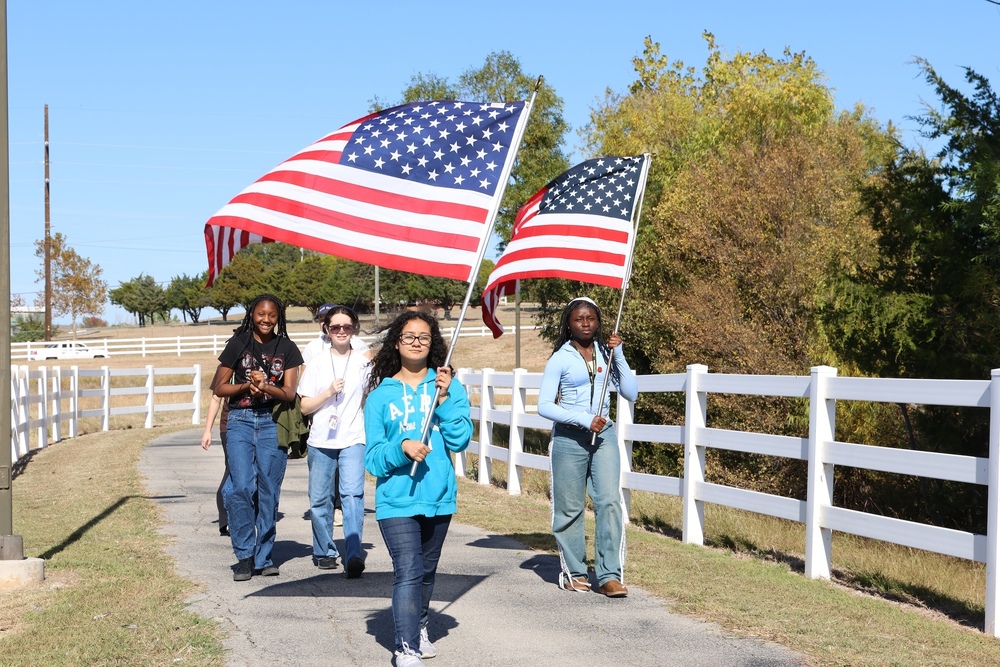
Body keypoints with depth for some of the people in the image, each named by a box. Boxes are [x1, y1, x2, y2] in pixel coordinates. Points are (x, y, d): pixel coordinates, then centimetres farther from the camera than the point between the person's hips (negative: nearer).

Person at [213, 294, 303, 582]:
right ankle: (244, 556, -2)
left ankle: (264, 556, 12)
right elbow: (219, 387, 7)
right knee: (241, 487, -13)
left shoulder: (286, 348, 7)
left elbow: (289, 393, 2)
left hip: (273, 423, 1)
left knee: (268, 491, 1)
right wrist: (246, 386, -10)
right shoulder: (238, 344, 5)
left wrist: (264, 386, -16)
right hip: (241, 420, -1)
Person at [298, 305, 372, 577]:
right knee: (320, 499, 6)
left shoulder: (364, 362, 7)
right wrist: (329, 392, -10)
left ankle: (354, 555, -22)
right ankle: (325, 552, 22)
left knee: (353, 495, -17)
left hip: (353, 440, -1)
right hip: (321, 442, 1)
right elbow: (304, 407, 3)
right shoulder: (317, 364, 6)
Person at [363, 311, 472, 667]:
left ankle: (418, 627, 40)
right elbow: (373, 457, -2)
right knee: (408, 572, -13)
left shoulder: (449, 387, 2)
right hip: (396, 500, -2)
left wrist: (445, 399, -17)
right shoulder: (380, 395, 0)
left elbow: (460, 440, -8)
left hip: (439, 496, 3)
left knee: (427, 570, 19)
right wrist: (402, 447, -21)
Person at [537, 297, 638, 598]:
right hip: (569, 438, -3)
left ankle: (610, 575, -9)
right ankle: (573, 572, 17)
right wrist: (584, 419, -16)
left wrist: (618, 354, -6)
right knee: (570, 508, 3)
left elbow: (631, 393, 2)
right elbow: (544, 406, -7)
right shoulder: (560, 359, -2)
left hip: (603, 435, 3)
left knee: (610, 501, -10)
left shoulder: (606, 353, 10)